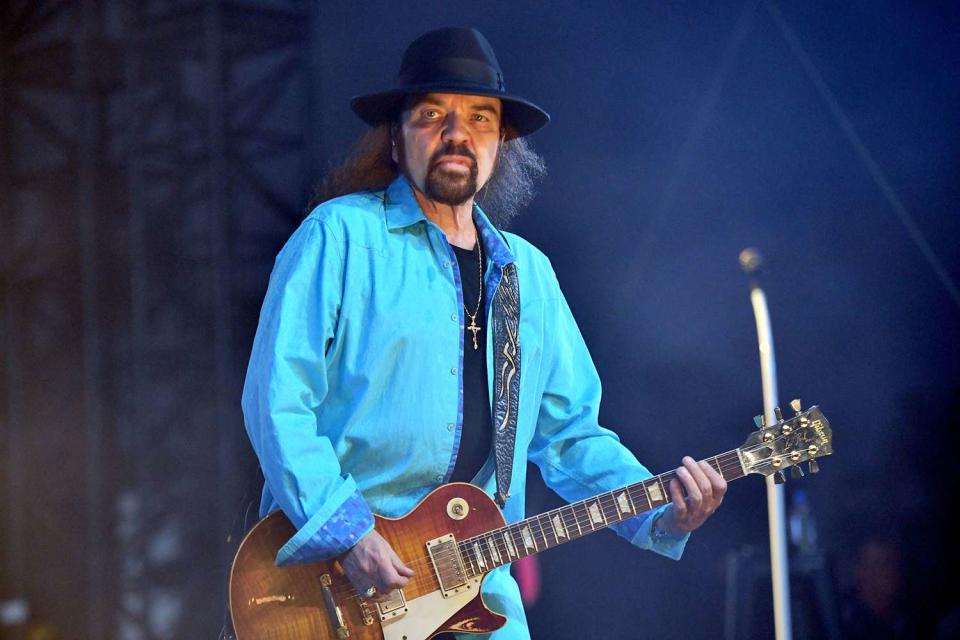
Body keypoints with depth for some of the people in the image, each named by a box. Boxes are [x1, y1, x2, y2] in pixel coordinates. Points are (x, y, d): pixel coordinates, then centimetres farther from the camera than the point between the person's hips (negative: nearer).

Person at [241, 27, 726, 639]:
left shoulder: (528, 274, 16)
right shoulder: (341, 235, -2)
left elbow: (571, 433, 18)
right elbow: (277, 399, -9)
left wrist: (661, 518, 2)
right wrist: (347, 533, -18)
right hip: (329, 563, -5)